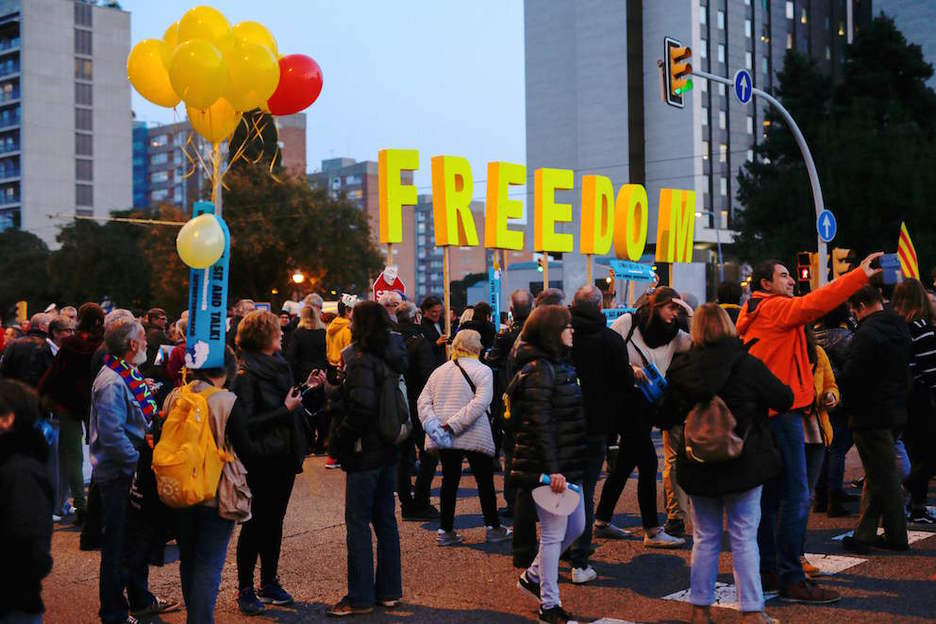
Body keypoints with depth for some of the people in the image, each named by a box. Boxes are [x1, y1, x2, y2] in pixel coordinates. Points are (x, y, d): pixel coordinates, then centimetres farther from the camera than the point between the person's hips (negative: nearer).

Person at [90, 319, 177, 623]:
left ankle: (141, 599, 36)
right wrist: (140, 461, -22)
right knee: (118, 546, 2)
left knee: (138, 540, 21)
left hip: (133, 473, 10)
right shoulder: (112, 383, -21)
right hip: (118, 476, -10)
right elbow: (111, 435, -27)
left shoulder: (130, 376, 9)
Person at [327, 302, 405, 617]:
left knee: (358, 522, 0)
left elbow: (362, 406, -26)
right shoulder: (393, 356, 7)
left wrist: (339, 440, -15)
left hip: (365, 452, -8)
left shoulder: (360, 359, -17)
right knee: (385, 519, 15)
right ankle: (389, 590, 22)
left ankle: (360, 597, 5)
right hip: (389, 449, 8)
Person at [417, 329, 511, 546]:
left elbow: (424, 400, 3)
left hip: (443, 438, 4)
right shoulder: (482, 371, -5)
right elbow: (480, 403, -19)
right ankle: (493, 528, 17)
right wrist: (453, 425, -21)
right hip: (474, 436, -4)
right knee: (485, 481, 9)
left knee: (449, 480, 12)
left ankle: (445, 530, 13)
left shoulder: (439, 371, 10)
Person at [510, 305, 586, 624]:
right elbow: (540, 423, -21)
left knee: (576, 526, 17)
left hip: (567, 464, 10)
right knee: (553, 534, -2)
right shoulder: (539, 370, -16)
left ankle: (532, 576, 32)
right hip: (547, 465, -10)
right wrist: (552, 469, -24)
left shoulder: (560, 365, 15)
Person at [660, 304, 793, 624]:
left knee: (705, 538, 13)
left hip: (698, 467, 3)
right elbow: (784, 399, -3)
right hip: (744, 464, -2)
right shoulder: (748, 366, -12)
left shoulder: (680, 369, -5)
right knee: (744, 538, 5)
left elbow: (668, 414, 6)